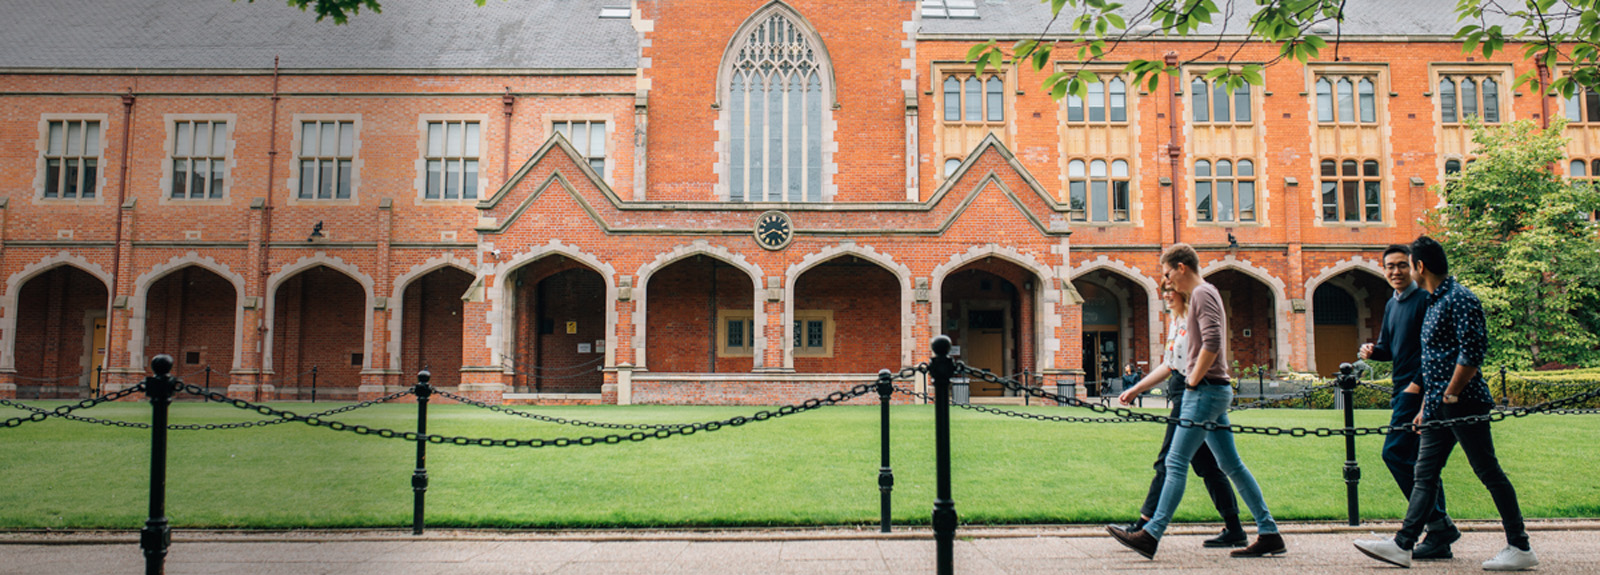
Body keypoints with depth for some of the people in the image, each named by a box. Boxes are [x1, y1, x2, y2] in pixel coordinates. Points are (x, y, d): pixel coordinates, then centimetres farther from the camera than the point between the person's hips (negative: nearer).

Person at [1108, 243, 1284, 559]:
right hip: (1215, 391, 10)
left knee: (1176, 463, -10)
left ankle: (1151, 535, -9)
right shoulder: (1205, 293, 19)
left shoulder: (1202, 293, -11)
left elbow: (1213, 342, -24)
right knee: (1231, 464, 11)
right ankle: (1269, 534, 15)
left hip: (1206, 391, -10)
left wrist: (1193, 380, -16)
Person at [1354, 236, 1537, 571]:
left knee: (1488, 471, -1)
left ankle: (1520, 548, 10)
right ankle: (1402, 546, 7)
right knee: (1425, 475, 6)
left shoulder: (1460, 299, -12)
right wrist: (1427, 406, 20)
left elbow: (1472, 354, -20)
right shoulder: (1435, 302, 18)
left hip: (1464, 403, -10)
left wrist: (1449, 396, -16)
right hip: (1439, 407, 10)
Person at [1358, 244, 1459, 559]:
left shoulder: (1425, 299, -8)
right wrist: (1373, 350, 3)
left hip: (1418, 388, -9)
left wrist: (1419, 382, -20)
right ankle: (1439, 538, 15)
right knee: (1421, 462, 10)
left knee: (1395, 453, -13)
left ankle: (1438, 522, -6)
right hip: (1403, 391, 9)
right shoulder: (1392, 305, 19)